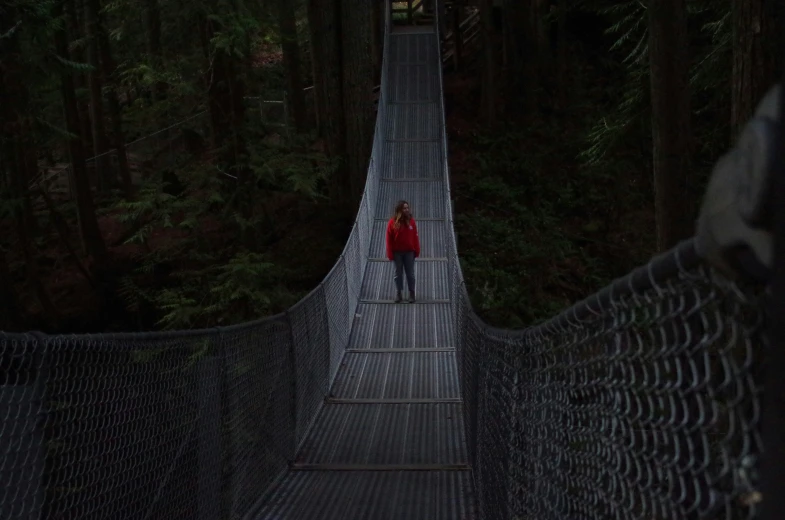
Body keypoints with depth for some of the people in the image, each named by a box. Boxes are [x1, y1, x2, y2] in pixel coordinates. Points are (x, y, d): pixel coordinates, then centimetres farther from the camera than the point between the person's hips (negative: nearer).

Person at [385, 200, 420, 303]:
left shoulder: (411, 221, -2)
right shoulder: (392, 222, -7)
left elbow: (415, 237, 1)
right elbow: (389, 239, -5)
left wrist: (416, 251, -1)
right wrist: (390, 254, -6)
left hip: (409, 252, 1)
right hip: (397, 252, -1)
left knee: (410, 273, 6)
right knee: (398, 273, 9)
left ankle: (411, 293, 14)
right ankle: (398, 293, 16)